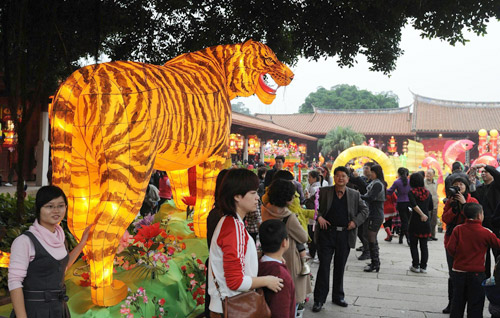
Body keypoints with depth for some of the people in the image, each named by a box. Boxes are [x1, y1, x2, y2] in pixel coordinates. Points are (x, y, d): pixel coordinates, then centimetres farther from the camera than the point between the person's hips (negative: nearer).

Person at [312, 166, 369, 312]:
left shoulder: (354, 195, 7)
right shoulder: (323, 192, 1)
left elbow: (364, 210, 13)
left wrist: (355, 221, -3)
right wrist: (318, 217, -11)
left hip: (345, 235, 2)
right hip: (326, 233, -2)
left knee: (340, 267, 13)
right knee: (324, 266, -3)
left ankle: (338, 296, 27)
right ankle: (319, 299, 4)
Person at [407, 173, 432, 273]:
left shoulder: (411, 192, -6)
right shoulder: (428, 192, 6)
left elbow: (414, 205, -21)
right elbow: (431, 207, 10)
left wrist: (422, 214, -18)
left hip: (415, 221, -3)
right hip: (426, 223, 4)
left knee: (413, 245, 7)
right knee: (424, 245, 9)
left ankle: (415, 266, 7)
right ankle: (423, 266, 10)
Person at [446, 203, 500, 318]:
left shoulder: (458, 229, -6)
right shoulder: (486, 233, -11)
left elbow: (450, 248, -9)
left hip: (458, 272, 3)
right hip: (476, 274, -3)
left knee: (457, 303, 15)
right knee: (475, 305, 8)